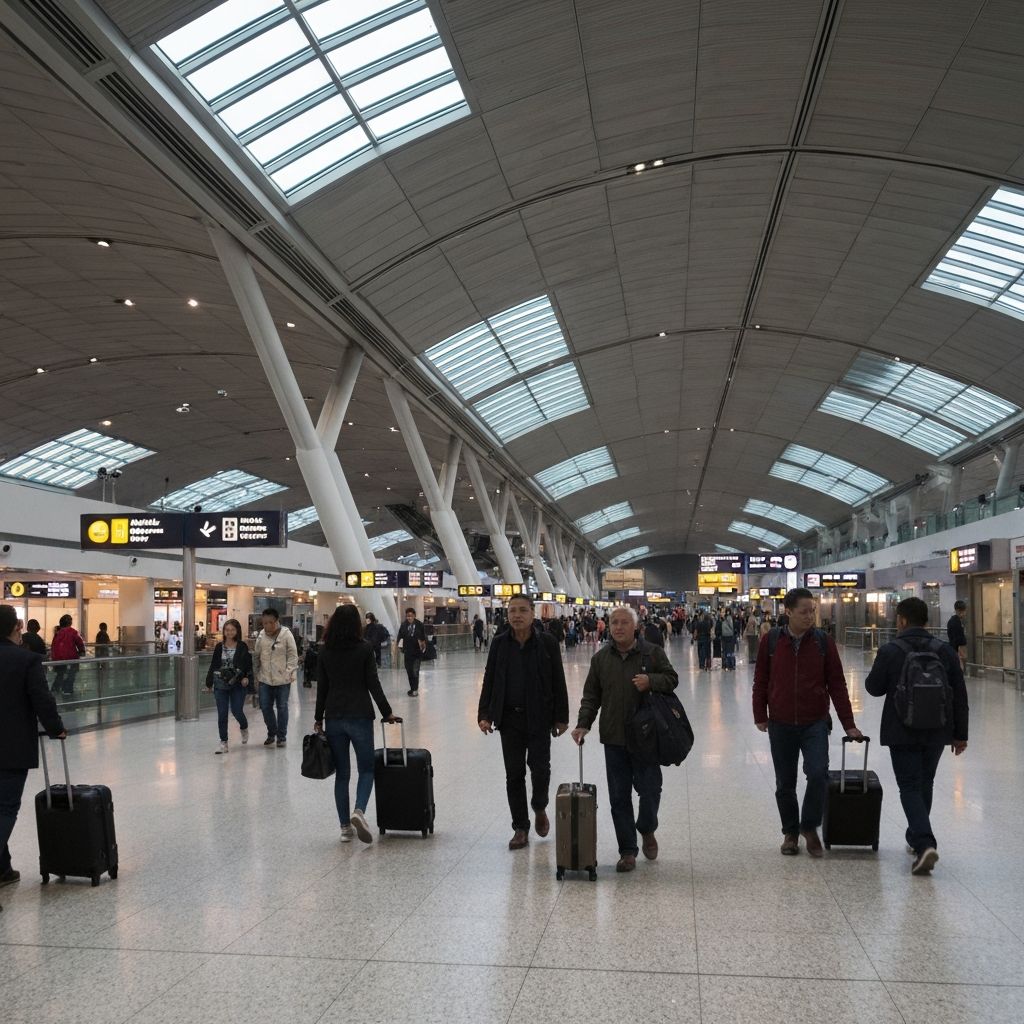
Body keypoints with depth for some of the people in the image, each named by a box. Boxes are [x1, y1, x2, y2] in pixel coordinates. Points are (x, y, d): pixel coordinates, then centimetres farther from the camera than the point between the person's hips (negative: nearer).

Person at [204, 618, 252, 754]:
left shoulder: (243, 647, -2)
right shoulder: (219, 647, 5)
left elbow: (249, 664, 0)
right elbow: (213, 665, 10)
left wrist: (247, 677, -15)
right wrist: (209, 682, 9)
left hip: (238, 684, -2)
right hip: (221, 684, 2)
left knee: (237, 711, -4)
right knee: (222, 714, 0)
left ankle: (244, 728, 31)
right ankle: (223, 743, 8)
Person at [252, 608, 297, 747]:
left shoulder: (286, 634, -9)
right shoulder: (261, 635, 2)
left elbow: (293, 655, -8)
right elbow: (256, 655, 11)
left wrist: (290, 672, -15)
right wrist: (255, 674, 11)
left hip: (282, 679, -3)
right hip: (265, 679, 3)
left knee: (282, 707, 5)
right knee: (265, 707, 7)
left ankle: (282, 735, 19)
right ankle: (271, 733, 27)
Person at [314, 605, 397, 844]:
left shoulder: (324, 651, 2)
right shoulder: (365, 648, -7)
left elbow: (321, 687, 4)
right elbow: (373, 685, -7)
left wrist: (318, 719, 13)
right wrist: (387, 713, 3)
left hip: (334, 718, 3)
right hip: (360, 716, -3)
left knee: (342, 773, 11)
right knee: (366, 769, 9)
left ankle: (345, 827, 12)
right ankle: (359, 811, -16)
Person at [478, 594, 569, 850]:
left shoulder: (547, 642, -5)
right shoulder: (500, 644, 4)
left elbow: (558, 682, -2)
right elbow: (489, 682, 6)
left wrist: (561, 717, -3)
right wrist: (484, 715, -2)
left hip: (539, 718, -2)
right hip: (509, 719, 3)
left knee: (540, 769, -3)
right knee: (514, 774, 7)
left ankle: (539, 808, 28)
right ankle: (520, 828, 18)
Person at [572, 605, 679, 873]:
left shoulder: (652, 652, 0)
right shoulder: (601, 658, 8)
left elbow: (672, 678, 4)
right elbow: (591, 696, 10)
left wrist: (650, 681, -16)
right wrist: (583, 724, -3)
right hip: (613, 739, 2)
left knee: (650, 789, 2)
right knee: (619, 797, 5)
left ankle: (647, 829, 33)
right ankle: (627, 851, 15)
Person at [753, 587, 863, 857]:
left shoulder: (824, 641, -3)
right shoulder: (771, 641, -3)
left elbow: (837, 684, -1)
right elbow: (761, 681, 4)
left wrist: (849, 725, -2)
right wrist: (760, 716, 2)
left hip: (815, 723, -1)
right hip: (781, 725, 1)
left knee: (818, 774, -16)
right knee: (785, 784, 9)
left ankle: (809, 827, 6)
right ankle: (790, 833, 27)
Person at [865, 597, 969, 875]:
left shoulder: (890, 651, -11)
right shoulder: (944, 651, 1)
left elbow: (874, 688, -2)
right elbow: (960, 696, 3)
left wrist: (876, 674, 19)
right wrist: (960, 734, 10)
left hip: (903, 733, -4)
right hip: (937, 732, 4)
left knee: (910, 787, 0)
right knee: (925, 785, 20)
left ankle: (924, 843, -18)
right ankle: (916, 837, 31)